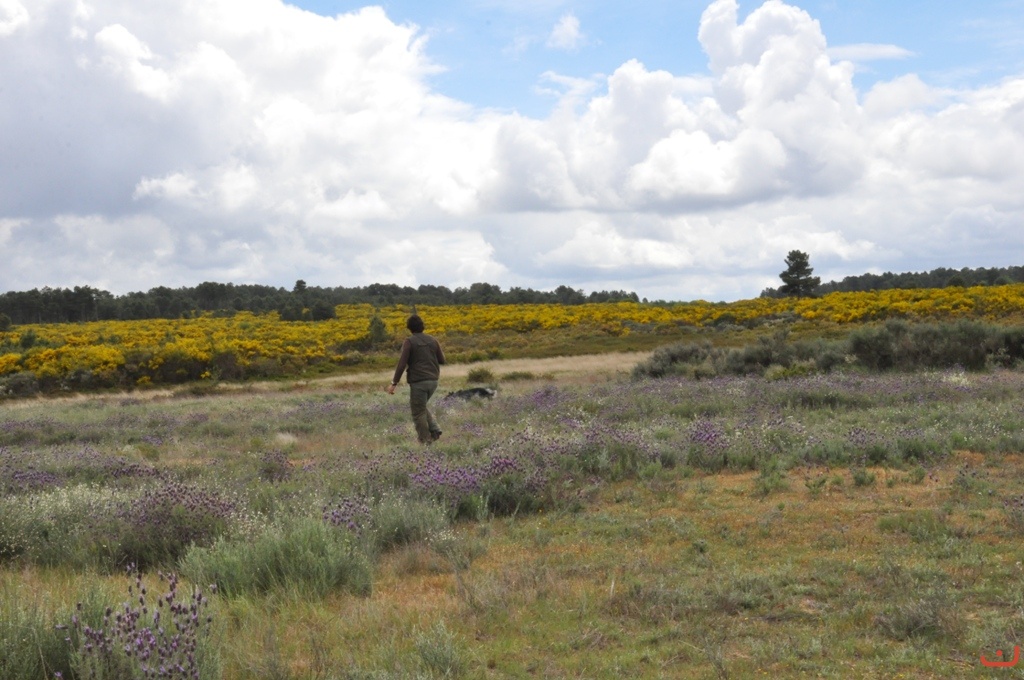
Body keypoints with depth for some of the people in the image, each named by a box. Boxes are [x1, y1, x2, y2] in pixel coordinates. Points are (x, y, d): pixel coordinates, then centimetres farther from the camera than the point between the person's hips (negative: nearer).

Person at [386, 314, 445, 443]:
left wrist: (394, 383, -9)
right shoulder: (433, 340, 6)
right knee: (422, 407, 25)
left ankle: (425, 441, 5)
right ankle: (434, 430, 9)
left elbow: (402, 364, -13)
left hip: (418, 381, -6)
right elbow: (442, 360, 12)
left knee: (418, 412, 5)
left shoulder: (409, 342, -9)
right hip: (433, 380, 6)